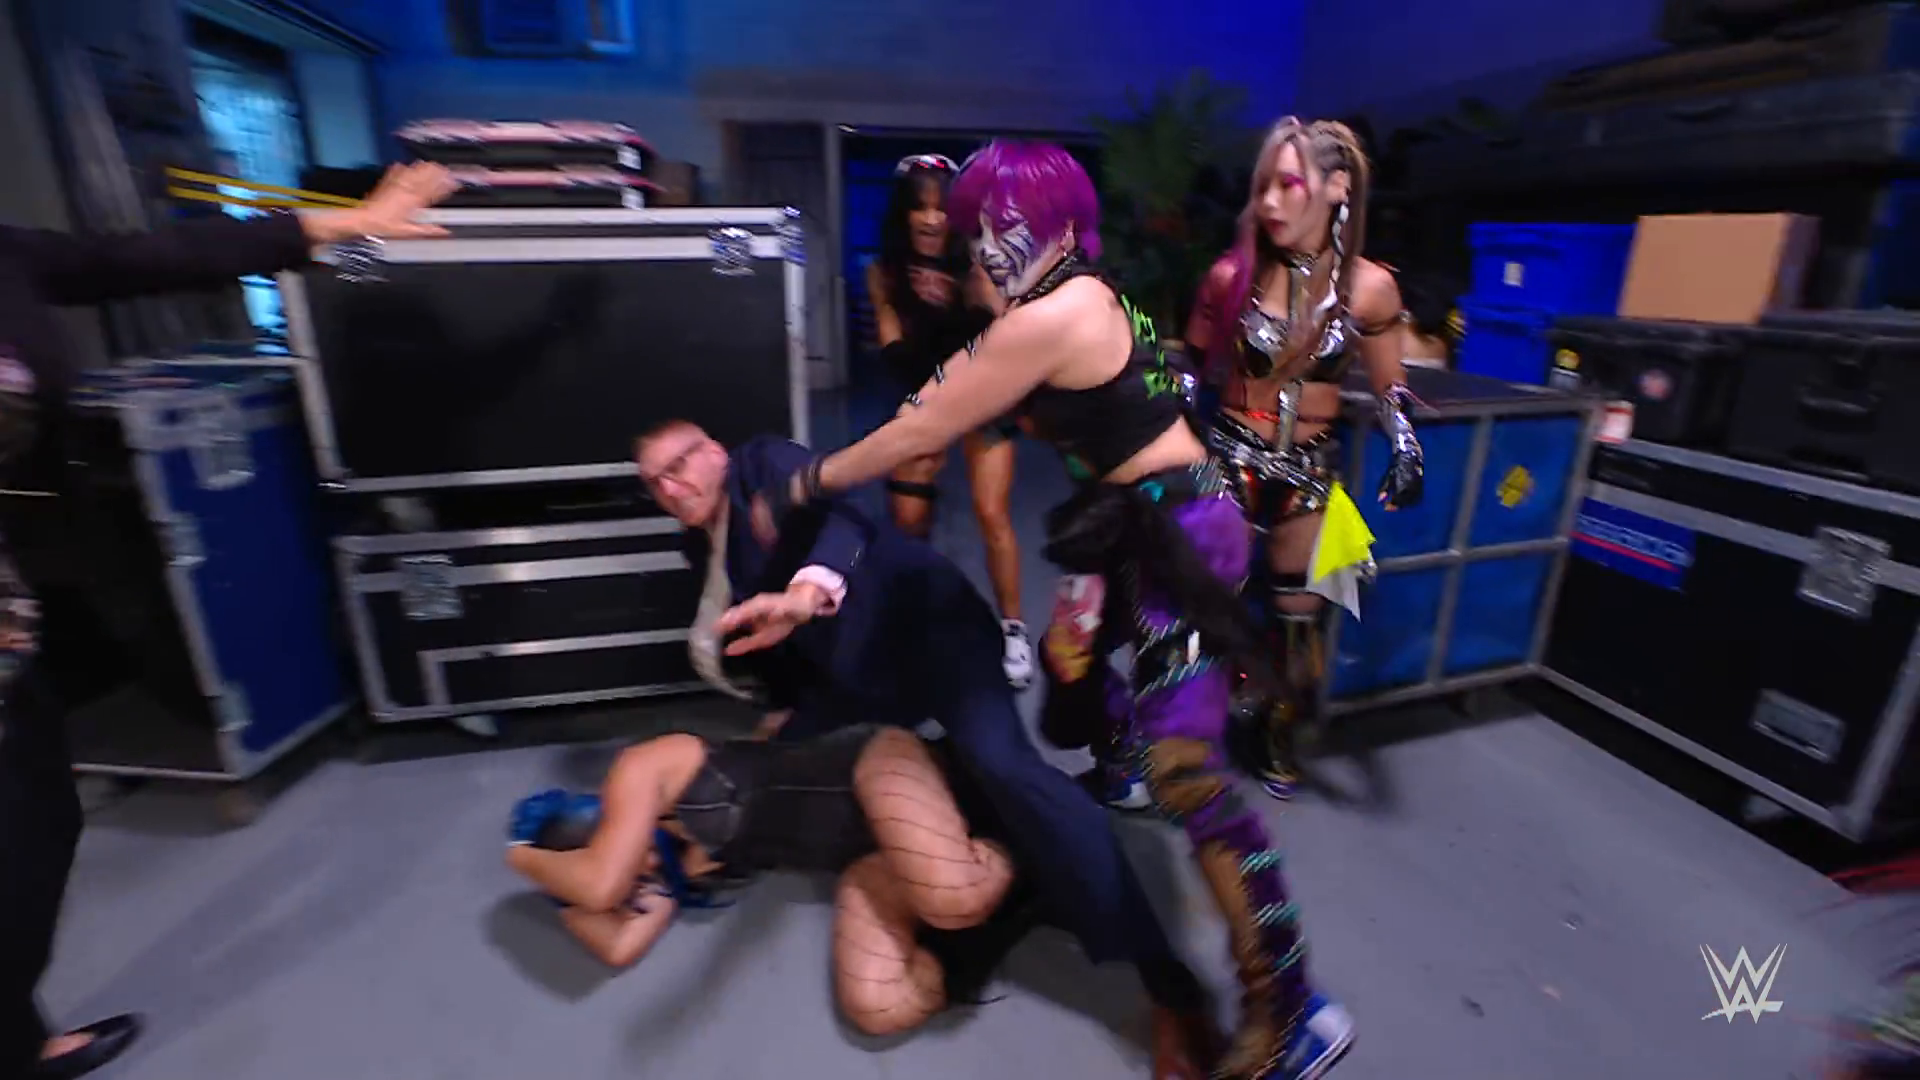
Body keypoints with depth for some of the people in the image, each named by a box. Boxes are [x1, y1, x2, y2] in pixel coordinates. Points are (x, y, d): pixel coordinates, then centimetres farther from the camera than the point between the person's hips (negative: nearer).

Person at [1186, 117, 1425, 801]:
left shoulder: (1370, 288, -6)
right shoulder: (1232, 275, -9)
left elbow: (1389, 388, 6)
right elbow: (1194, 370, 2)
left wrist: (1405, 446, -10)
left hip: (1310, 470, 2)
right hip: (1229, 458, -1)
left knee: (1297, 615, 13)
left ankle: (1279, 736, 38)